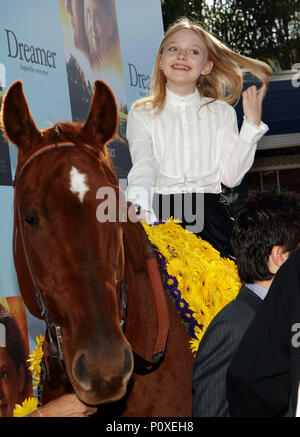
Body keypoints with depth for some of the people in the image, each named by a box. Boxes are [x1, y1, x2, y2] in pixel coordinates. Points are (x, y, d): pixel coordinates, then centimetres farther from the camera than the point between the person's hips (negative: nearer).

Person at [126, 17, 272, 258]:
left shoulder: (221, 113, 15)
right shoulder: (142, 114, 11)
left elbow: (231, 177, 6)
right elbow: (143, 166, -8)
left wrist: (252, 125, 0)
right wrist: (139, 206, -28)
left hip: (210, 209, 2)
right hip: (161, 210, -1)